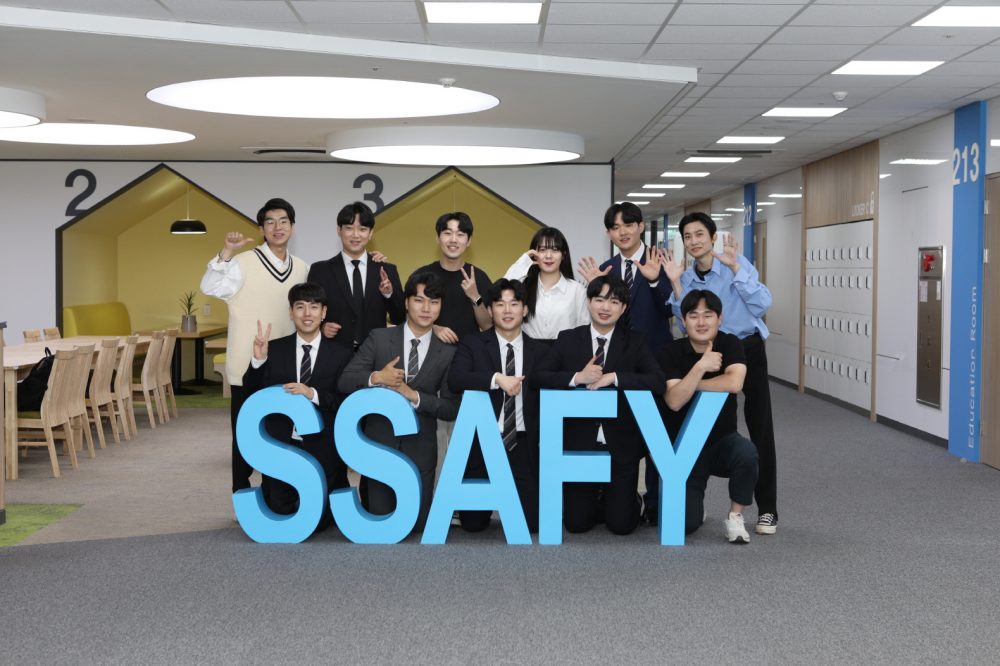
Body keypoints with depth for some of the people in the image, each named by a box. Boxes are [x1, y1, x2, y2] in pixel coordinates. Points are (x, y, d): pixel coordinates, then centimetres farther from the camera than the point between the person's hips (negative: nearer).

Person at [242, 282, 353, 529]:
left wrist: (313, 394, -22)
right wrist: (258, 359, -16)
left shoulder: (340, 355, -2)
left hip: (322, 449, -1)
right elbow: (252, 395, 0)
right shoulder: (274, 349, 2)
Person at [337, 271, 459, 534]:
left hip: (420, 451, 0)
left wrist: (414, 395, -18)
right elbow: (344, 382, -6)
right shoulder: (379, 338, -3)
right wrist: (376, 377, -25)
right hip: (380, 445, 0)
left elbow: (452, 409, -5)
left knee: (417, 524, 10)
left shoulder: (448, 353, -2)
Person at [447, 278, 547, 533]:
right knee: (474, 524, 3)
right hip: (481, 443, -1)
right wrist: (497, 378, -28)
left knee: (531, 524, -3)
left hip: (523, 446, 1)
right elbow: (455, 379, -18)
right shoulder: (472, 344, 1)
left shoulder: (540, 350, 6)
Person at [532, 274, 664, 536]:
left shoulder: (635, 342, 2)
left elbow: (658, 382, -11)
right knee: (576, 523, 3)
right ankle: (596, 500, 35)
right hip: (579, 444, 1)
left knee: (621, 524, 0)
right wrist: (578, 378, -20)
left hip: (622, 445, -1)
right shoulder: (568, 339, 3)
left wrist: (613, 377, -21)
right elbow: (538, 376, -6)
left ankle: (632, 502, 33)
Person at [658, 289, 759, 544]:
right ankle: (694, 504, 26)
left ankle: (735, 516, -9)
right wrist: (701, 366, -33)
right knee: (687, 523, -14)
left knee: (746, 452, -35)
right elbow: (674, 401, -23)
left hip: (722, 440, 1)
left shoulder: (730, 344, -6)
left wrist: (691, 385, -16)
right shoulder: (670, 353, -10)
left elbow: (734, 383, -25)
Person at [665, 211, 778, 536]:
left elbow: (763, 304, -23)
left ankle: (767, 509, 6)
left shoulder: (737, 264, -11)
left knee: (760, 430, -2)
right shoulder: (687, 278, 3)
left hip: (748, 351, -4)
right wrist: (676, 284, -13)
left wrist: (735, 268, -26)